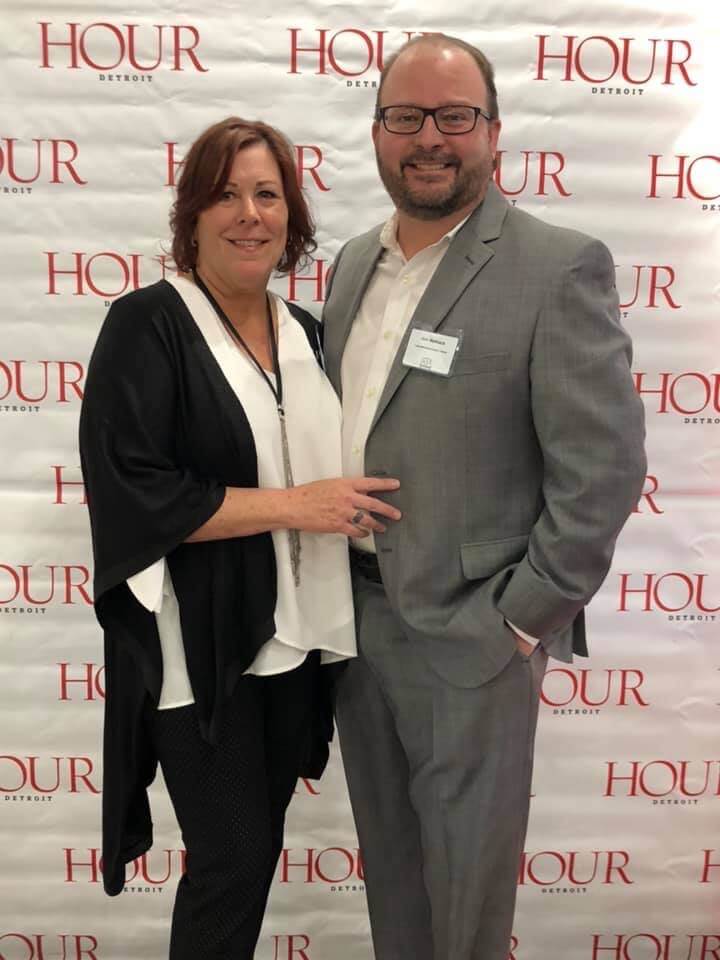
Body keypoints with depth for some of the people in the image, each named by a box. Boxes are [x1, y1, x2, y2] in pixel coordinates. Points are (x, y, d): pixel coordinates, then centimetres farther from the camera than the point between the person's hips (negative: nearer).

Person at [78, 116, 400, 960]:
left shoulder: (305, 332, 9)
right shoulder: (147, 325, -9)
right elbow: (130, 491, -18)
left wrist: (354, 505, 1)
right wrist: (292, 506, -19)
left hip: (291, 640, 6)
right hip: (198, 648, -6)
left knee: (259, 845, 18)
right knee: (235, 856, 4)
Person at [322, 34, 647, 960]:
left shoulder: (559, 267, -13)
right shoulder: (355, 261, 9)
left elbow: (602, 469, -15)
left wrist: (522, 621, -13)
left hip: (466, 633, -6)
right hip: (352, 613, 6)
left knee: (465, 870, 13)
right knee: (386, 850, 23)